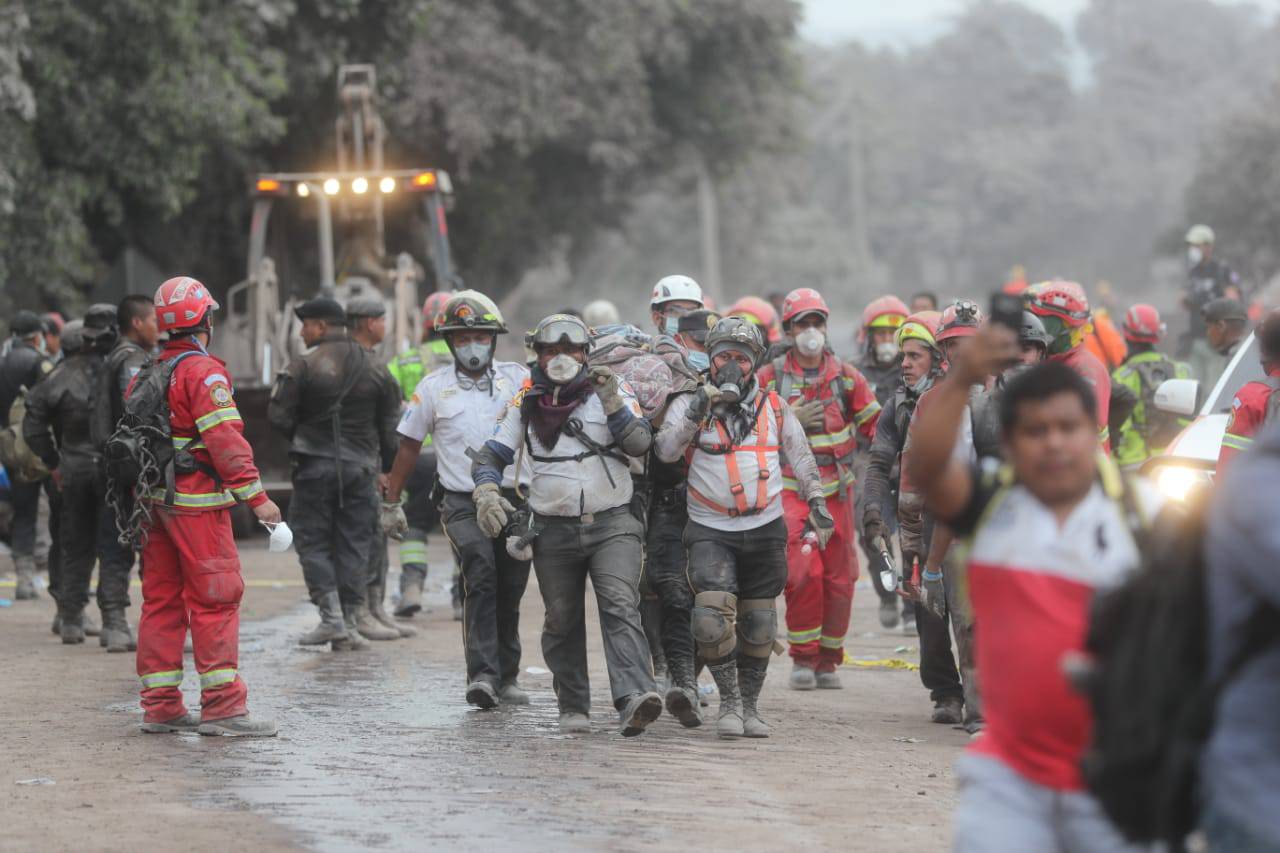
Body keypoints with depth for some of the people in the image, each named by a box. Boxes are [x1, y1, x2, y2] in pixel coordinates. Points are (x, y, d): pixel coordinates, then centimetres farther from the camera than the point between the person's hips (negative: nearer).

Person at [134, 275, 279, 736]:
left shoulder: (144, 376, 14)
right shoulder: (203, 373, -11)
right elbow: (225, 439, -18)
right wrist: (255, 496, -17)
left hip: (153, 502, 8)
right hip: (196, 503, -8)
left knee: (161, 600, 10)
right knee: (215, 599, -7)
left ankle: (160, 705, 12)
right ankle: (222, 706, -10)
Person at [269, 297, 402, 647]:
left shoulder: (303, 367, -8)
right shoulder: (374, 369, 5)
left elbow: (279, 416, -8)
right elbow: (391, 425, 7)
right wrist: (386, 469, 15)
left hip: (315, 465, -4)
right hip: (360, 467, 4)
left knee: (312, 541, 5)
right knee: (353, 544, 8)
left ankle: (331, 616, -5)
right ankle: (353, 618, 5)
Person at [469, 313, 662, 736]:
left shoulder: (610, 390, 1)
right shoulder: (526, 402, 7)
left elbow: (640, 443, -11)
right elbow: (491, 455, 4)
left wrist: (612, 402, -23)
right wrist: (486, 492, -16)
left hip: (612, 526, -3)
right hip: (554, 531, 3)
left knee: (621, 607, -20)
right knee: (562, 621, 9)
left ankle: (633, 698, -34)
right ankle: (573, 708, 24)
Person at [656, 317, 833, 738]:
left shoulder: (774, 407, 9)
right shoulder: (689, 404, 1)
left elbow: (801, 457, 20)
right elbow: (666, 450, -15)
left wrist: (817, 504, 15)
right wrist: (699, 411, -25)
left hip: (765, 529, 3)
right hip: (711, 529, -3)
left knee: (758, 625, 8)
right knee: (712, 617, -19)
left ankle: (749, 706, 24)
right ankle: (729, 702, -3)